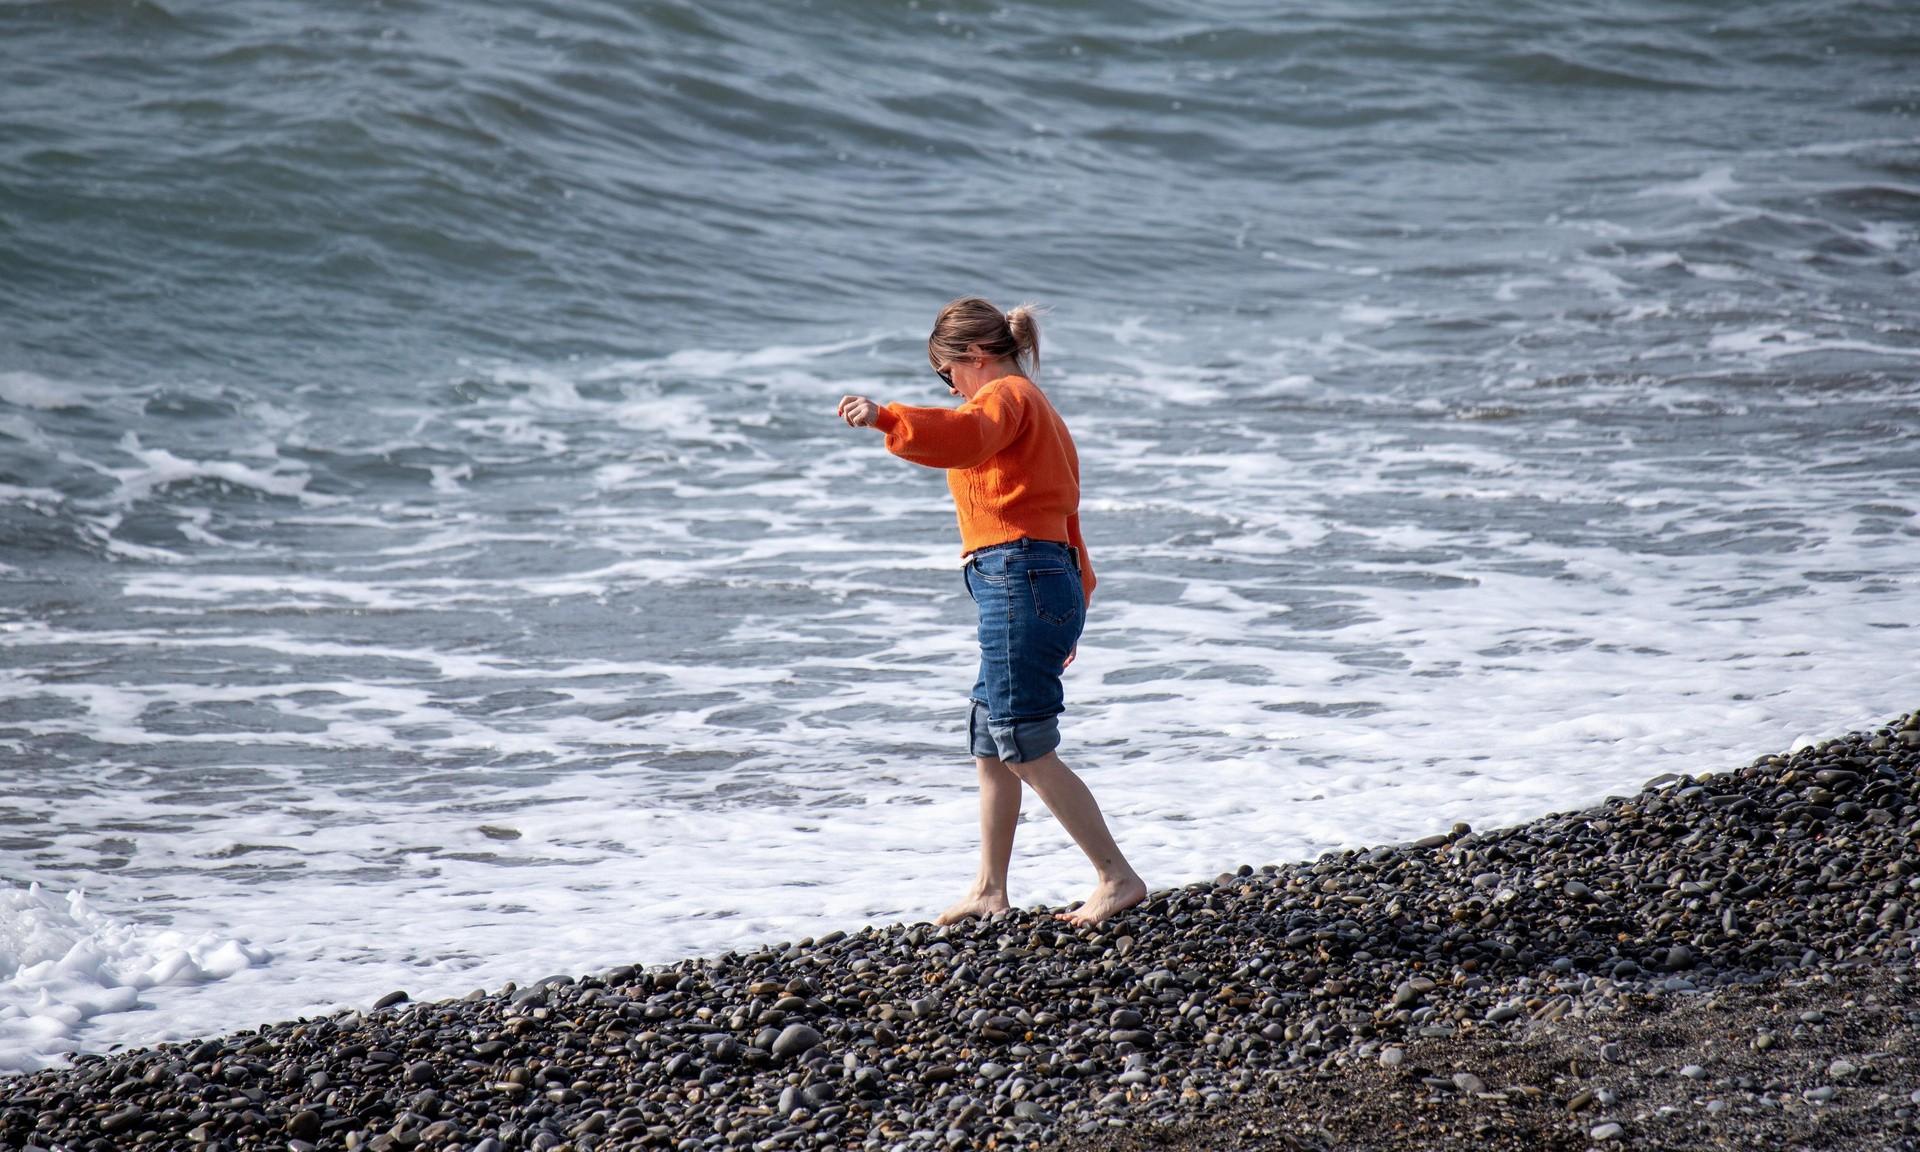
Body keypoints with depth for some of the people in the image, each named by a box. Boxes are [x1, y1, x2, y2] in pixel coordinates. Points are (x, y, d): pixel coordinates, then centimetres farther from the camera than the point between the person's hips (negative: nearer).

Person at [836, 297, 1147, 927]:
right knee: (989, 741, 13)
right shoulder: (1036, 411, 27)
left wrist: (885, 418, -43)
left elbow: (964, 436, -29)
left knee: (1027, 748, -9)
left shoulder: (1005, 396, -4)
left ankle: (1118, 877, -8)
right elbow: (1064, 517, 28)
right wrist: (1072, 608, 30)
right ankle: (989, 891, 17)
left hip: (1018, 579, -10)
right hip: (1049, 579, 10)